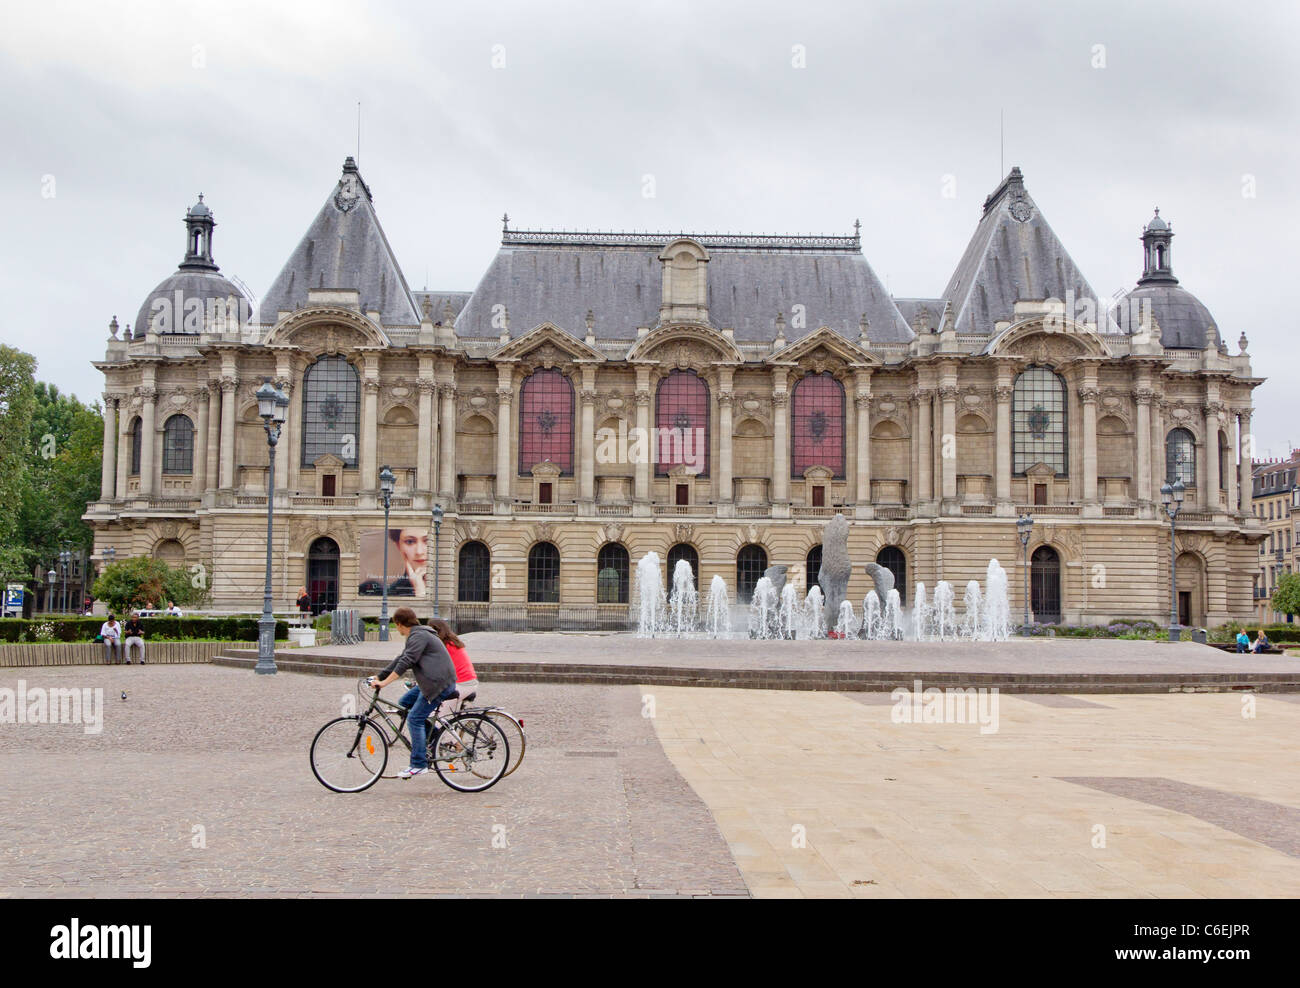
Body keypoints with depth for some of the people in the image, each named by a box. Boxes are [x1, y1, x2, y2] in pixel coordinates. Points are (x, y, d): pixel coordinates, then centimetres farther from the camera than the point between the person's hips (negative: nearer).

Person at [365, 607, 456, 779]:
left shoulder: (419, 636, -13)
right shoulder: (416, 636, 20)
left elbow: (405, 662, -22)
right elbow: (400, 660, 23)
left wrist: (384, 682, -22)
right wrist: (379, 677, 21)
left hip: (439, 684, -10)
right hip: (432, 681, 10)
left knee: (415, 719, -9)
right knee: (404, 703, 14)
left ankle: (419, 765, -7)